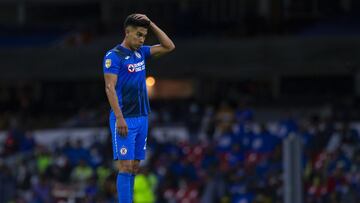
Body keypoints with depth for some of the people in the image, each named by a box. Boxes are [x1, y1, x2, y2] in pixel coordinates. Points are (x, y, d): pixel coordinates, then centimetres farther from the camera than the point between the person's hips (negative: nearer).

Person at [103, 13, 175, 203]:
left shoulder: (141, 52, 13)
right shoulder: (113, 56, -8)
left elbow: (168, 46, 18)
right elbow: (110, 88, -14)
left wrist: (151, 24, 8)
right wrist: (119, 118, -21)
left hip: (141, 118, 7)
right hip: (124, 120, -7)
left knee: (134, 167, 6)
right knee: (125, 166, -10)